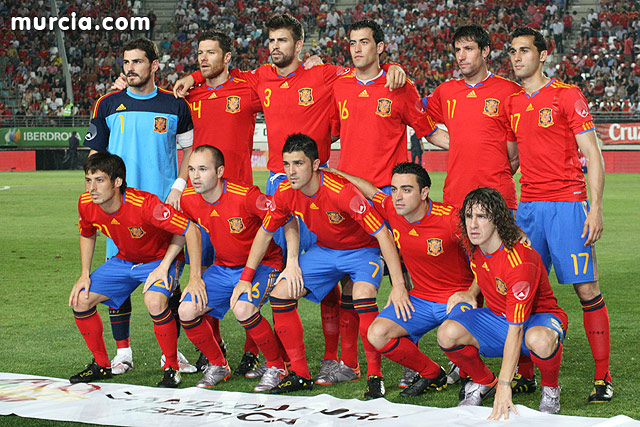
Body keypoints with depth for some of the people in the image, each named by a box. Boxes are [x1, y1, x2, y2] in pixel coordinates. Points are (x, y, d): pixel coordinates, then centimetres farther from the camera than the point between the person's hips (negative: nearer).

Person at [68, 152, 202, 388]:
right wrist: (85, 276, -1)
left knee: (154, 302, -35)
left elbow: (191, 230, -31)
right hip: (124, 260, 6)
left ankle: (172, 368, -14)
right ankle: (101, 365, 15)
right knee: (80, 300, -5)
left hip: (159, 259, -6)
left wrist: (195, 276, -30)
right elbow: (87, 235, 7)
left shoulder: (144, 204, -36)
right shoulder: (86, 204, -17)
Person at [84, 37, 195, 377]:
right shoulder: (107, 105, 5)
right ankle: (122, 352, 9)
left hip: (164, 204, -1)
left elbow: (189, 149, 11)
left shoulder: (175, 106, 4)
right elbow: (95, 154, 11)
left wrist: (178, 187, -2)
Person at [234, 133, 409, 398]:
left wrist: (398, 286, -36)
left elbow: (382, 234, -32)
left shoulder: (341, 192, -33)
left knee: (363, 294, -35)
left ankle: (375, 376, -21)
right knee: (280, 296, -8)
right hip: (324, 251, 6)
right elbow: (265, 233, 4)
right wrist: (246, 278, 1)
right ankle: (300, 374, 4)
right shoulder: (285, 193, -15)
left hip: (362, 250, -6)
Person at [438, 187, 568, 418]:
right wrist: (471, 293, -1)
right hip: (497, 316, 6)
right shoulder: (475, 245, -9)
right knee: (447, 333, -22)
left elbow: (515, 329, -36)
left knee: (540, 340, -43)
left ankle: (550, 389, -9)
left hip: (537, 317, -6)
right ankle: (484, 382, 7)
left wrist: (504, 387, -39)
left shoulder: (520, 261, -32)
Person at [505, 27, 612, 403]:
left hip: (567, 205, -5)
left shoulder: (567, 96, -3)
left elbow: (593, 155, -5)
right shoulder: (513, 103, 14)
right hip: (528, 206, 5)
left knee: (587, 289, -6)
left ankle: (603, 377, 0)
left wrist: (596, 208, -12)